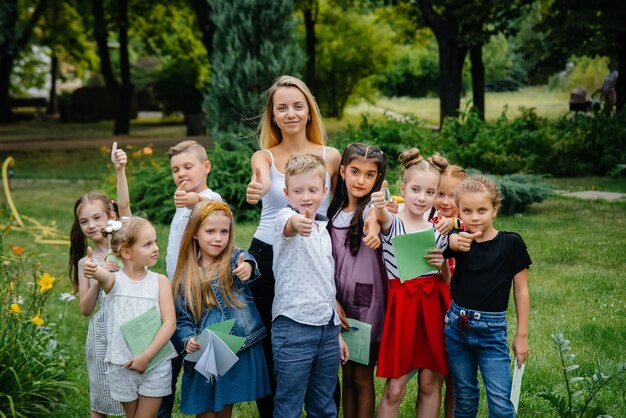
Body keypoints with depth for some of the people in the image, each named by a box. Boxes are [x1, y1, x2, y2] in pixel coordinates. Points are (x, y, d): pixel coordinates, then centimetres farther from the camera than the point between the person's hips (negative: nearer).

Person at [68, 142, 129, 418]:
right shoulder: (85, 262, 7)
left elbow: (124, 205, -15)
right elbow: (85, 308, 2)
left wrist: (120, 170, -26)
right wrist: (98, 279, -13)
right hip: (102, 331, 2)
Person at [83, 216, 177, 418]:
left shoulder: (160, 281, -2)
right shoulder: (114, 280, -5)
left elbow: (169, 323, -8)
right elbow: (103, 275, -30)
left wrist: (146, 356, -16)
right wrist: (93, 269, -55)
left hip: (156, 364, 0)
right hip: (122, 366, 0)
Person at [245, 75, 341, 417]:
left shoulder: (331, 157, 0)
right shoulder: (264, 156, -2)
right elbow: (262, 181, -27)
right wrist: (255, 190, -49)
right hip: (267, 259, 0)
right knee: (268, 346, 7)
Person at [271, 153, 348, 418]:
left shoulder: (324, 229, 15)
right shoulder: (287, 217, -5)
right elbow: (286, 224, -33)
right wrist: (296, 222, -58)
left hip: (328, 328, 7)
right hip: (294, 326, -6)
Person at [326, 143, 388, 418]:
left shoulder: (373, 207, -8)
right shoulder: (334, 212, 5)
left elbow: (376, 216, -35)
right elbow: (329, 262, 8)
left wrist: (373, 229, -58)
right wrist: (334, 300, -2)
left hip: (367, 302, -4)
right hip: (340, 302, 4)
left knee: (362, 377, 3)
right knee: (347, 375, 12)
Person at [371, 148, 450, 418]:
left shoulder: (438, 232, 8)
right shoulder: (391, 223, -4)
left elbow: (447, 281, 15)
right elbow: (381, 215, -31)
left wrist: (442, 264, -6)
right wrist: (379, 204, -54)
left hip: (433, 308, 4)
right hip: (401, 306, -4)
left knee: (430, 383, 8)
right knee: (394, 389, -2)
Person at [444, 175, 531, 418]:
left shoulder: (511, 243, -6)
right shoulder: (458, 240, 0)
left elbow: (521, 290, -1)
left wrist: (522, 335, -1)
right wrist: (452, 243, -41)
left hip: (492, 330, -3)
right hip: (457, 325, 3)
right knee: (464, 398, 15)